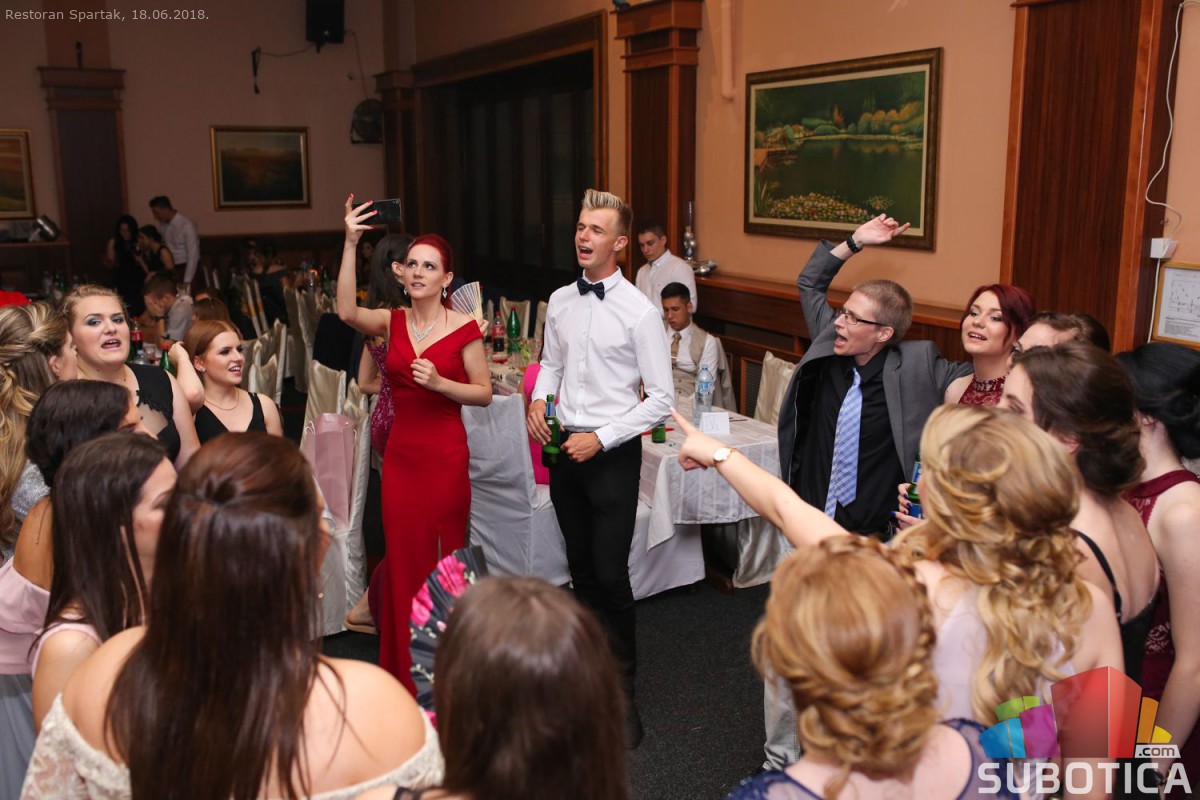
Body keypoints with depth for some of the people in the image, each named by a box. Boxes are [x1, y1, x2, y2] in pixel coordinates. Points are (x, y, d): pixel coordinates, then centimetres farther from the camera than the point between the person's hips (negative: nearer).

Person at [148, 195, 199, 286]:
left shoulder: (186, 225, -17)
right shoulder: (162, 225, 2)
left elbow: (193, 254, -18)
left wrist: (187, 281, -20)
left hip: (186, 267, -5)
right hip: (170, 268, 5)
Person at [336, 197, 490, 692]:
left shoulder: (463, 328, -6)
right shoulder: (392, 322, 4)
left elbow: (484, 393, -3)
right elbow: (346, 312, -16)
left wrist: (439, 383, -19)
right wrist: (350, 244, -21)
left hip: (445, 453, -3)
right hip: (401, 451, 3)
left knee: (445, 557, 8)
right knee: (403, 556, 9)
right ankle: (404, 666, 25)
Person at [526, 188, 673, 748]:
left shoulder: (640, 312, -12)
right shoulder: (559, 302, 6)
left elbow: (660, 398, -11)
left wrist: (601, 439, -16)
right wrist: (538, 401, 0)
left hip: (612, 451, -6)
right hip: (563, 447, 6)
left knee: (611, 573, -7)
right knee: (580, 569, 16)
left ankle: (622, 689, 11)